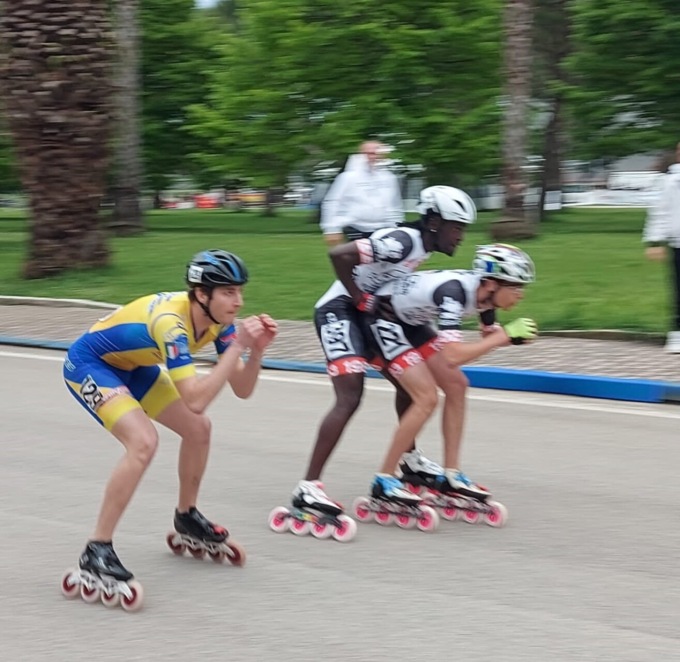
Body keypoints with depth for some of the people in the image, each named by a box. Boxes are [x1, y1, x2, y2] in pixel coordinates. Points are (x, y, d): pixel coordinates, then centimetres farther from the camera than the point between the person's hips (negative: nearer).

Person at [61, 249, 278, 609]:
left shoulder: (219, 319, -12)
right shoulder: (171, 321, -36)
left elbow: (242, 389, -8)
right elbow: (195, 400, -42)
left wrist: (256, 350, -25)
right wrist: (237, 346, -41)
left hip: (129, 365, 9)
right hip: (88, 364, -9)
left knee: (198, 429, 8)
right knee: (143, 442, -27)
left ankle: (186, 518, 33)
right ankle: (95, 555, -21)